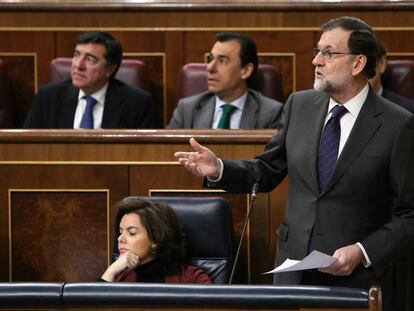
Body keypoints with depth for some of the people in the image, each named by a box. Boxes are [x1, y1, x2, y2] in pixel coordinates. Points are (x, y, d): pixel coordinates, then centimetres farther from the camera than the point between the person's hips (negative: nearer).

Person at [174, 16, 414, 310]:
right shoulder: (300, 105, 5)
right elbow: (267, 172, 11)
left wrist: (362, 252, -18)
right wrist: (218, 169, -5)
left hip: (356, 281, -4)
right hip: (293, 272, 4)